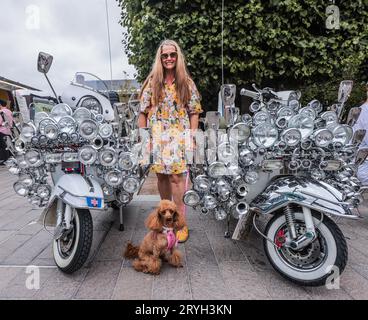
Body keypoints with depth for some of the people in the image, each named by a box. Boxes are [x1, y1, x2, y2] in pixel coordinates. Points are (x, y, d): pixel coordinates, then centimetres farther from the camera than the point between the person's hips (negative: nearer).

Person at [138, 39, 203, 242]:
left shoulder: (187, 83, 6)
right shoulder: (152, 82, 8)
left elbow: (194, 112, 5)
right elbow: (143, 111, 7)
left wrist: (192, 136, -3)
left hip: (179, 136, -2)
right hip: (157, 136, 2)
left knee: (176, 177, -8)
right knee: (161, 176, 9)